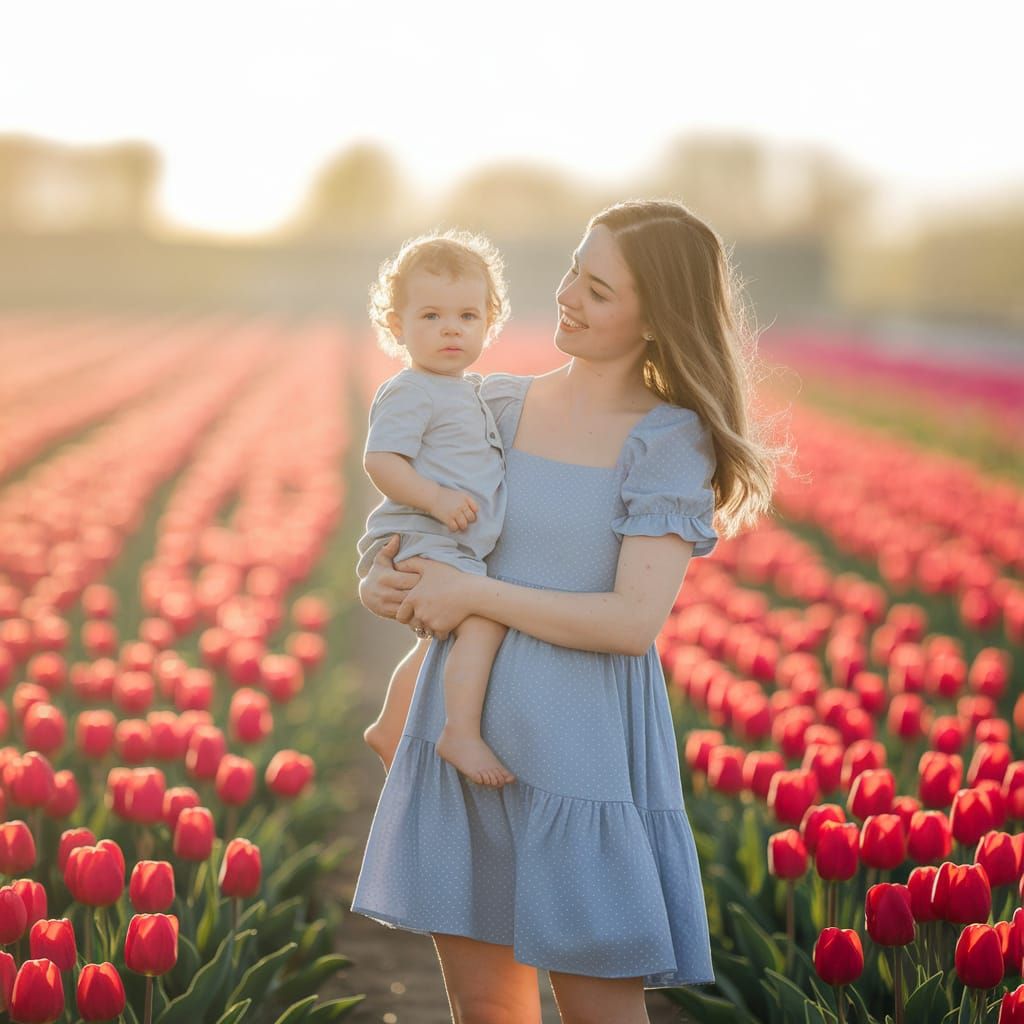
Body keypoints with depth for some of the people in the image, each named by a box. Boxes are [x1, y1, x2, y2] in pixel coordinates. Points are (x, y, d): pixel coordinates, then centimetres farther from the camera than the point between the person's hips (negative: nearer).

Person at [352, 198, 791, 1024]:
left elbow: (634, 620, -17)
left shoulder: (670, 441, -7)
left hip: (582, 745, -5)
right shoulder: (497, 406, 8)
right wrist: (382, 584, -3)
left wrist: (473, 595, -14)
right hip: (466, 729, 5)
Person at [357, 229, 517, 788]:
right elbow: (381, 461, -21)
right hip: (419, 542, -10)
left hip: (459, 548, 10)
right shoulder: (409, 392, -12)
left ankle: (389, 729, 45)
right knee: (484, 618, -30)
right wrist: (436, 498, -32)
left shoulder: (473, 390, 17)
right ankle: (462, 732, -30)